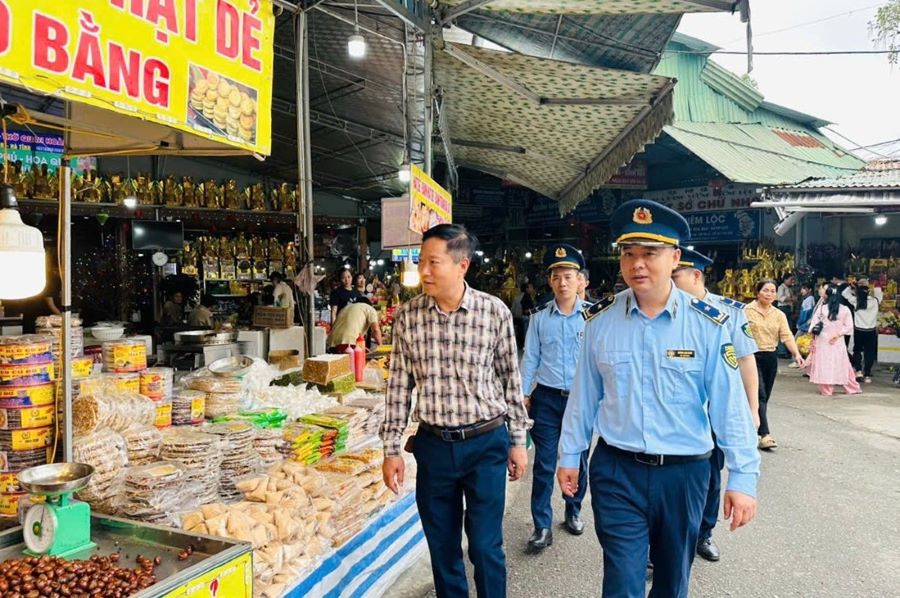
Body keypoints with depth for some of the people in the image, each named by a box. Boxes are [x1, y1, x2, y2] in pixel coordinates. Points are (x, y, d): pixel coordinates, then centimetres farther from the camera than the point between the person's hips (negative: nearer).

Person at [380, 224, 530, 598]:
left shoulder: (495, 312, -9)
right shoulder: (407, 316, -5)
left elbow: (510, 379, 0)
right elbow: (399, 385, 1)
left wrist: (518, 440, 4)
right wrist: (391, 448, 2)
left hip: (486, 443, -2)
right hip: (433, 444, 2)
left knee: (485, 546, 6)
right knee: (442, 546, 15)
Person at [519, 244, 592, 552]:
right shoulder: (540, 319, 2)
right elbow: (530, 359, 6)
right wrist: (523, 394, 4)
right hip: (547, 398, 1)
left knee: (578, 459, 15)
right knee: (544, 464, 2)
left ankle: (573, 512, 36)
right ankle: (542, 527, 13)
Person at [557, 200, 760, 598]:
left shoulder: (708, 323, -10)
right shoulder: (600, 320, -5)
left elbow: (730, 405, -8)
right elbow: (584, 396, 2)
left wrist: (742, 477, -9)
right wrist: (569, 456, 7)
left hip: (684, 472, 1)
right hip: (616, 471, 0)